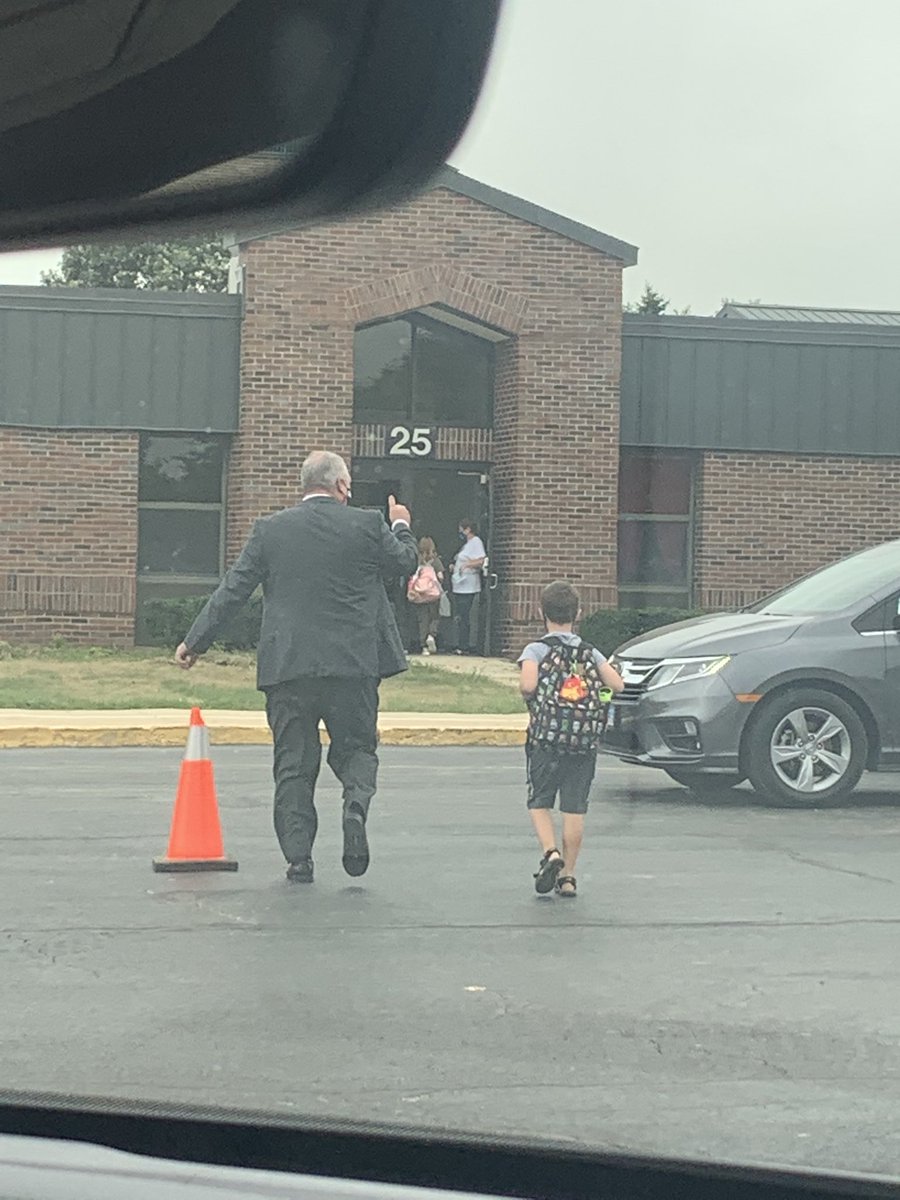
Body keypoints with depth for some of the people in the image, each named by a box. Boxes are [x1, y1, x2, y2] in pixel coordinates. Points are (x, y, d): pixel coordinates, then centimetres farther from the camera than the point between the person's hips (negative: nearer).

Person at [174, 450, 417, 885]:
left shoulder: (269, 530, 2)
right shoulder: (366, 524, -1)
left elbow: (232, 590, 3)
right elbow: (405, 563, 13)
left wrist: (195, 642, 11)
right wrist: (402, 527, 34)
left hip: (287, 666, 1)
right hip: (353, 664, -1)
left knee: (294, 764, 7)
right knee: (355, 747, 13)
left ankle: (298, 857, 3)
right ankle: (355, 806, -17)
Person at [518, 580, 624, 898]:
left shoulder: (535, 650, -2)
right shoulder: (590, 652, 8)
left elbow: (528, 685, -19)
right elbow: (617, 684, -1)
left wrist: (528, 694, 3)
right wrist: (594, 687, 17)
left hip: (546, 740, -2)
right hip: (586, 742, 3)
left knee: (539, 802, 10)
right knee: (575, 809, 6)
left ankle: (551, 852, -13)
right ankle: (567, 875, 8)